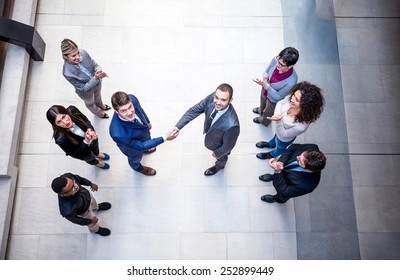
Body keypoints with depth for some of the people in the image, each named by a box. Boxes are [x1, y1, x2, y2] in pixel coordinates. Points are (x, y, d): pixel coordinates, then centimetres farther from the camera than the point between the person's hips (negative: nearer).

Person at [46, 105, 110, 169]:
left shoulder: (72, 110, -34)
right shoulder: (61, 138, -44)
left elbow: (86, 120, -13)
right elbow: (74, 154, -28)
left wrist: (90, 129, -33)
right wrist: (86, 141, -40)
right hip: (82, 151, -3)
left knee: (95, 148, 37)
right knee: (90, 159, 31)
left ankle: (98, 154, 73)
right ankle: (97, 163, 68)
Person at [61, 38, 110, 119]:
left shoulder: (83, 53, -31)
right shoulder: (67, 73, -40)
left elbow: (94, 64, -14)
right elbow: (83, 87, -29)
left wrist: (99, 70, -36)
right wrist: (96, 78, -42)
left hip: (96, 82, 4)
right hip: (86, 92, -4)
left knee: (98, 95, 37)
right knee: (90, 103, 31)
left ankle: (100, 105, 73)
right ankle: (98, 112, 66)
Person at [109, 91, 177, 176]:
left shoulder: (132, 99, -36)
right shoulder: (118, 134, -50)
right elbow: (140, 146, -32)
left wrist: (148, 121, 8)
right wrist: (165, 138, -33)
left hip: (144, 130, 4)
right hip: (132, 145, -4)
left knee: (147, 140, 38)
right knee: (135, 158, 32)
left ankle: (144, 149, 74)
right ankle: (138, 168, 68)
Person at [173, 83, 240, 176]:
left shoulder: (231, 125, -49)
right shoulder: (212, 98, -34)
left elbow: (228, 145, -29)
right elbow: (194, 110, -20)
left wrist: (217, 153, -10)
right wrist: (177, 127, -23)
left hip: (220, 145, -5)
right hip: (209, 132, 5)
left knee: (221, 156, 32)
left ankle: (219, 165, 69)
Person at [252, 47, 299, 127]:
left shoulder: (291, 81, -45)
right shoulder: (275, 60, -31)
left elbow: (278, 96, -28)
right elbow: (266, 71, -10)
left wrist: (266, 85, -39)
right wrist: (264, 78, -33)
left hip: (274, 100, -4)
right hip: (265, 90, 4)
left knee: (268, 113, 31)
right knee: (263, 101, 39)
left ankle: (263, 120, 67)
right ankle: (261, 110, 75)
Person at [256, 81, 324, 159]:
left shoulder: (301, 126, -48)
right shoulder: (290, 97, -34)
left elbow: (284, 134, -32)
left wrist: (278, 121, -48)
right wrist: (277, 114, -31)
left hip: (284, 139, -4)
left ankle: (272, 154, 67)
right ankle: (271, 144, 73)